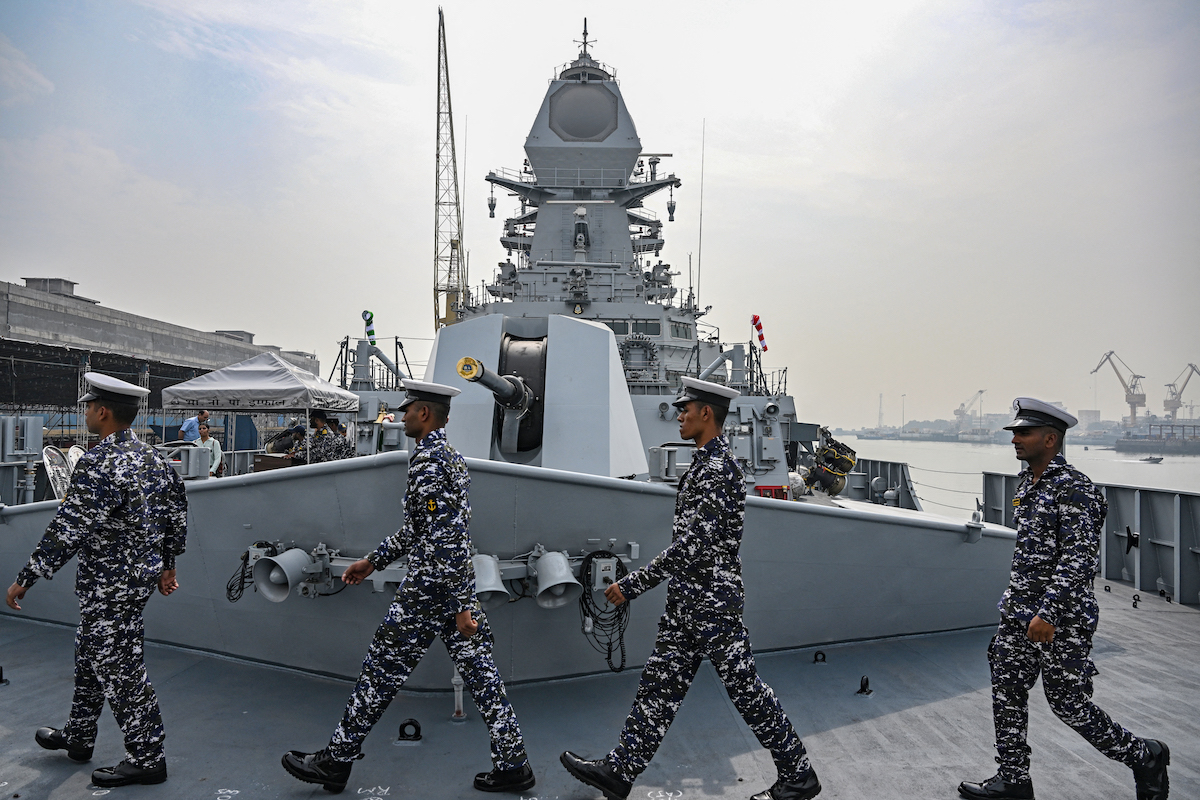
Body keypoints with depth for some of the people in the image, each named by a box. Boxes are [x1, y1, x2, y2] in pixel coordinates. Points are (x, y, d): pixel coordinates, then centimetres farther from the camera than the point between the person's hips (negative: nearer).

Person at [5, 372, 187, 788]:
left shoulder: (97, 464, -23)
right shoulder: (153, 457, 5)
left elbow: (67, 532, -23)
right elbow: (177, 515, 12)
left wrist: (25, 579, -13)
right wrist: (168, 564, 23)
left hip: (110, 587, -9)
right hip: (142, 574, 9)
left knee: (119, 668, 2)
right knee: (90, 657, 24)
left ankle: (147, 758, 13)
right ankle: (77, 737, 42)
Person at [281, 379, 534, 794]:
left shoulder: (426, 461, -18)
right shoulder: (451, 456, 14)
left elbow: (446, 538, -24)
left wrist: (460, 606, -23)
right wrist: (373, 560, 25)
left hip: (429, 589, -9)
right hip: (457, 586, 9)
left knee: (381, 672, 5)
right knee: (479, 672, 10)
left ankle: (336, 760, 21)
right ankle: (513, 764, 16)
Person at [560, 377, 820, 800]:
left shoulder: (717, 468, -21)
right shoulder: (707, 461, 11)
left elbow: (690, 544, -26)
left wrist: (632, 584, -22)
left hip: (711, 603, -10)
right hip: (688, 599, 10)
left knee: (744, 687, 3)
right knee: (659, 683, 13)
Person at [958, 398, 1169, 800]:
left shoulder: (1073, 488, -17)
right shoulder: (1027, 484, 11)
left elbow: (1078, 557, -24)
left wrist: (1048, 612, -29)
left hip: (1061, 617, -8)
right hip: (1020, 612, 9)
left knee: (1068, 704, 3)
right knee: (1006, 693, 10)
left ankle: (1144, 757, 27)